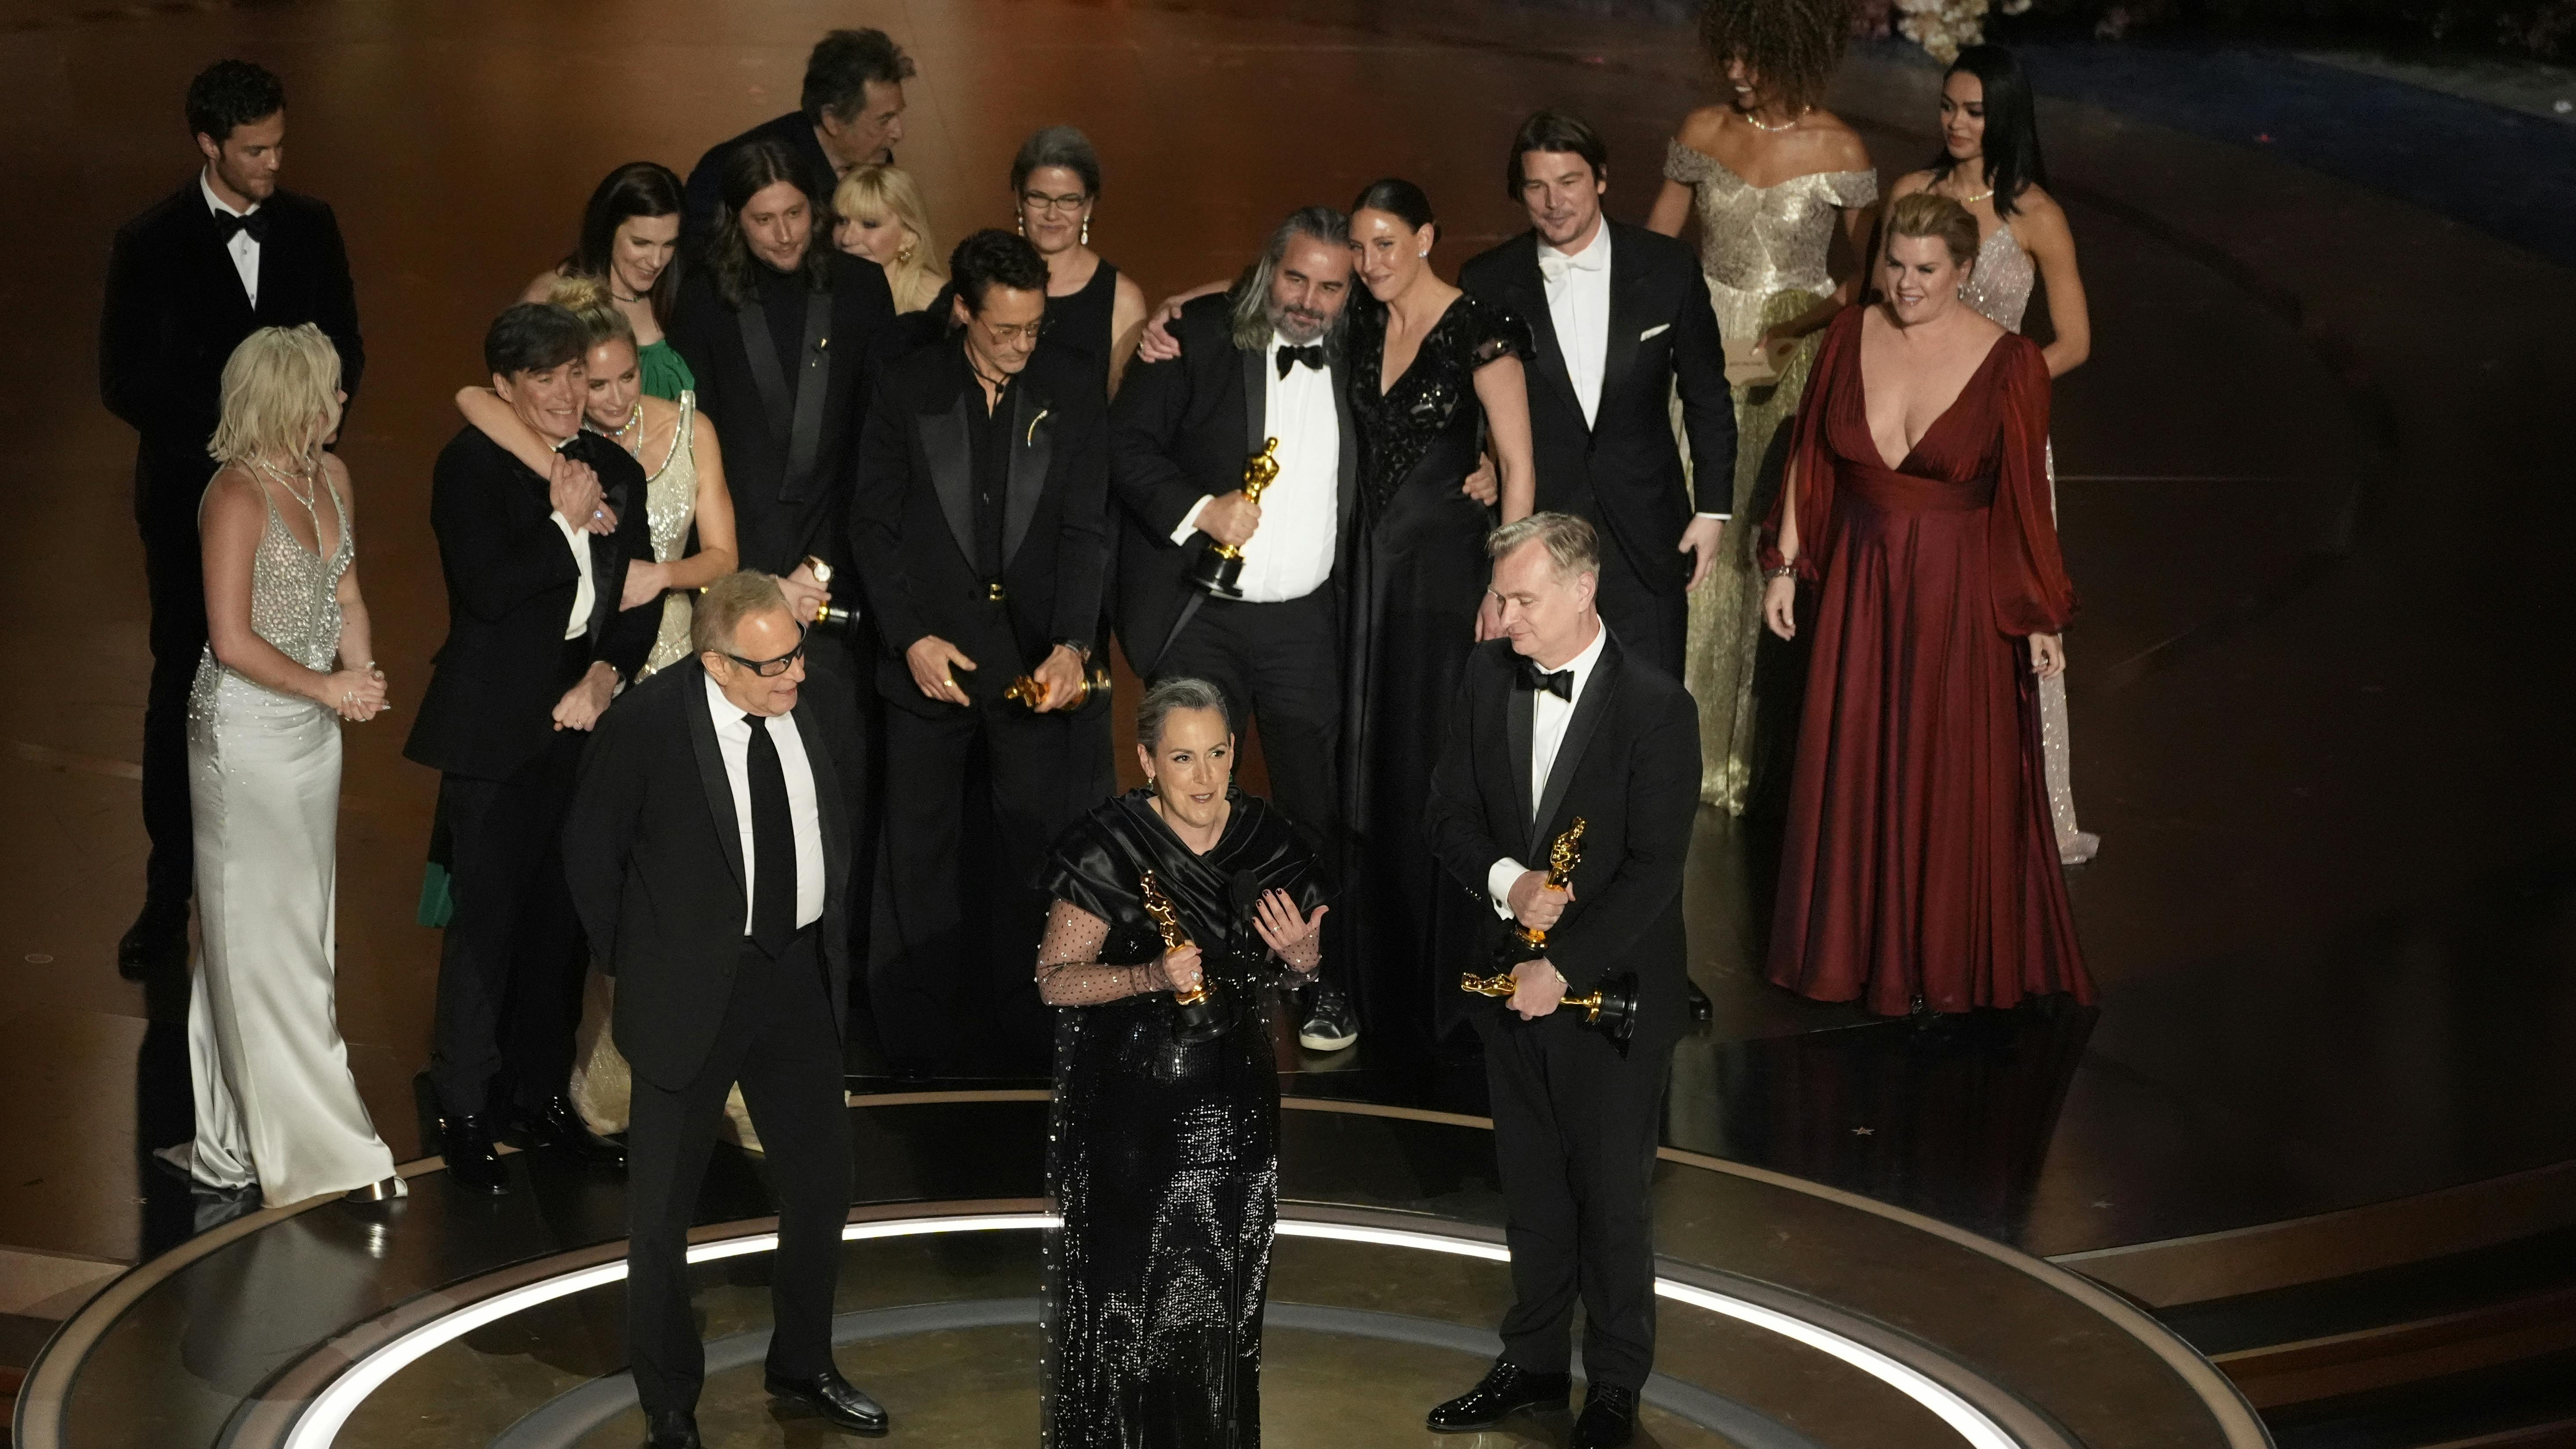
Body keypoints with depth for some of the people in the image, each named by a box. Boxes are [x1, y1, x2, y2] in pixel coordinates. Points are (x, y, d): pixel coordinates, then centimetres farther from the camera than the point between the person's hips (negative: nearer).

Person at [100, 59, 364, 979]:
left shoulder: (311, 229, 1)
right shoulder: (152, 244, -8)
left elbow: (346, 344, 9)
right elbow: (124, 383, -8)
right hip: (191, 499, -2)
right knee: (184, 688, 6)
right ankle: (169, 893, 17)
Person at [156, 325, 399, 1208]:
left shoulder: (332, 477, 6)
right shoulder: (238, 495, -17)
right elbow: (233, 641, -18)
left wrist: (361, 675, -4)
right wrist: (328, 686, -10)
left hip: (314, 727, 8)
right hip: (246, 730, -8)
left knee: (297, 928, 13)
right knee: (263, 936, 1)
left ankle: (237, 1136, 23)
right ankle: (325, 1145, 4)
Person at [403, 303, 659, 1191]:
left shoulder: (614, 469, 11)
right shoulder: (470, 466, -7)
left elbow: (639, 596, 11)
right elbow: (489, 589, -20)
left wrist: (604, 676, -4)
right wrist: (569, 523, -12)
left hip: (581, 714, 5)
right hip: (497, 726, -5)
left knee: (561, 915, 10)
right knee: (487, 917, -2)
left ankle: (541, 1093, 24)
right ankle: (465, 1111, 9)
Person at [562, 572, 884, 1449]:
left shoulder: (815, 710, -6)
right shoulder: (646, 725, -19)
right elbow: (592, 851, -7)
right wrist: (634, 964, -2)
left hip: (801, 977, 5)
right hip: (693, 987, -4)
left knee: (821, 1181, 16)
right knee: (662, 1204, 7)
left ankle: (803, 1366, 37)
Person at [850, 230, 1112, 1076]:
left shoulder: (1070, 398, 3)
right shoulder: (909, 393, 1)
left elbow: (1083, 531, -2)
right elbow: (874, 524, 1)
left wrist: (1072, 644, -15)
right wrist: (910, 636, -9)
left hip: (1036, 656, 0)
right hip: (931, 649, 0)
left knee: (1033, 847, 2)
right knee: (921, 848, 7)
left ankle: (1021, 1025, 12)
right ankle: (922, 1030, 17)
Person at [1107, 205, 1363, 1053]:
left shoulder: (1356, 358, 6)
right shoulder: (1200, 337, -4)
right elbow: (1127, 443, -7)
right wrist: (1200, 507, -19)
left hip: (1305, 623, 2)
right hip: (1199, 614, -2)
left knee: (1314, 809, 6)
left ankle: (1323, 981, 19)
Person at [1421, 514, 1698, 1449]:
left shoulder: (1656, 709, -17)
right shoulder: (1488, 677, -1)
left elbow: (1653, 870, -19)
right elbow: (1451, 813, 4)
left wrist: (1563, 969, -21)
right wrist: (1507, 880, -16)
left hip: (1613, 990, -5)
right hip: (1511, 977, 5)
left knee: (1611, 1196, 7)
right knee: (1530, 1186, 18)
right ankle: (1534, 1363, 33)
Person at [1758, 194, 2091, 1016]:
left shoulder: (2010, 364, -12)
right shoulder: (1850, 338, -2)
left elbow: (2027, 498, -9)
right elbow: (1809, 461, 6)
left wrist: (2042, 618, -5)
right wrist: (1784, 567, 6)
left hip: (1960, 594, -3)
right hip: (1859, 585, 4)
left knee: (1951, 779, 6)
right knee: (1852, 768, 12)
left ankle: (1949, 962, 24)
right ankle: (1858, 945, 29)